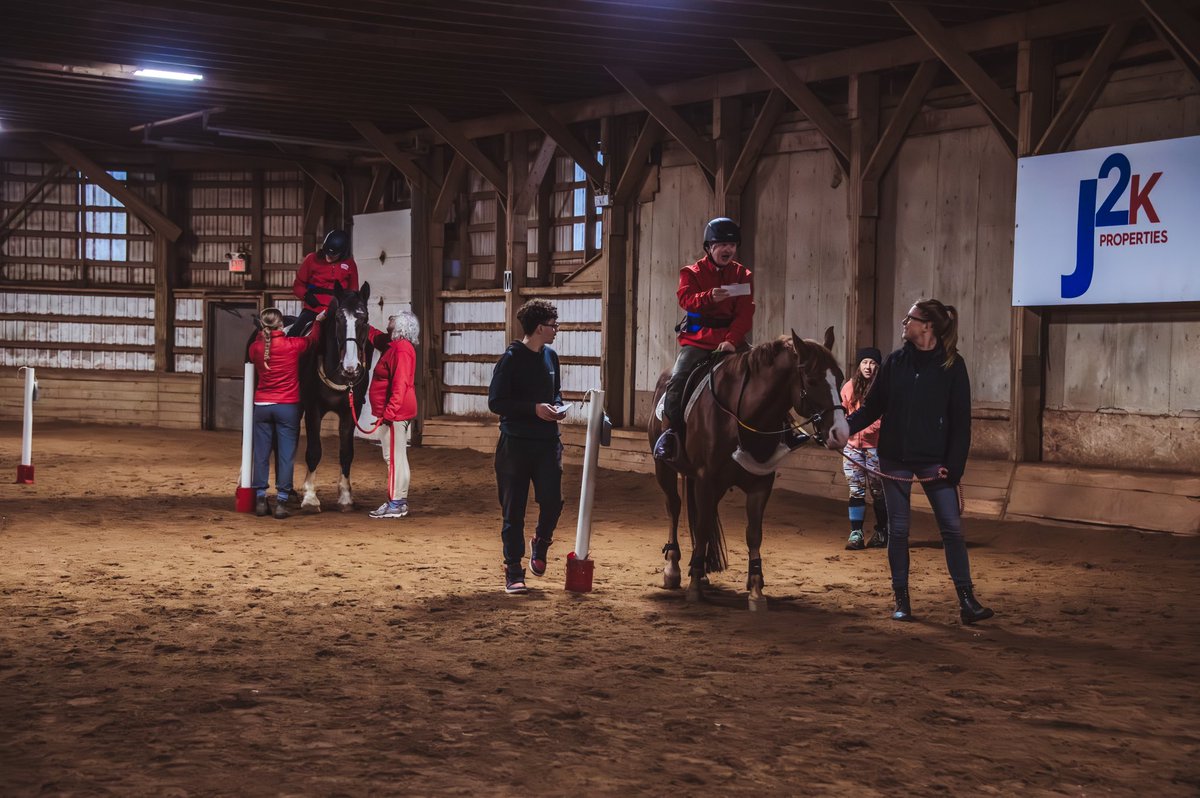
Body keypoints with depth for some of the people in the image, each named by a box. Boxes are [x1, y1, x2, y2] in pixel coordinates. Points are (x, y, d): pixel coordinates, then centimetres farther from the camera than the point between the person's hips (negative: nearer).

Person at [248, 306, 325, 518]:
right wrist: (318, 320, 28)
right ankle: (281, 502, -1)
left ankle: (260, 500, 10)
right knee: (285, 455, 1)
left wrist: (263, 333, 31)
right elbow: (312, 339, 12)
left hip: (261, 406, 3)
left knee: (261, 454, 8)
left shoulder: (255, 347, -3)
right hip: (288, 407, -2)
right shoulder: (293, 345, -8)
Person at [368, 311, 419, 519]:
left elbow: (400, 384, -24)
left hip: (394, 412, -11)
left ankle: (396, 504, -6)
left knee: (394, 456, -8)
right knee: (397, 456, 14)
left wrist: (389, 412, -26)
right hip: (398, 411, 11)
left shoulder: (401, 348, -16)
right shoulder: (397, 346, 14)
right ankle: (400, 500, 20)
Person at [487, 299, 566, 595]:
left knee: (552, 501, -4)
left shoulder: (551, 356, 9)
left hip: (548, 443, 5)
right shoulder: (512, 358, -10)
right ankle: (513, 571, 12)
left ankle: (540, 543, 27)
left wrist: (557, 407, 1)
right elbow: (495, 402, -12)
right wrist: (534, 409, -19)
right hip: (515, 444, -5)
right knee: (513, 511, 3)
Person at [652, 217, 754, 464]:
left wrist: (732, 340, -20)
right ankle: (671, 432, -8)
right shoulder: (692, 272, 3)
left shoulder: (742, 275, 7)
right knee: (677, 381, -21)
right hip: (697, 339, -2)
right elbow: (686, 299, -15)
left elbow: (745, 314, -4)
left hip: (730, 339, 2)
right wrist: (710, 297, -36)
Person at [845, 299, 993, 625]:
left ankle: (966, 600, 4)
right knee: (898, 528, 6)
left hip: (934, 460, -2)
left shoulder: (952, 365, -4)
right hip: (895, 458, 2)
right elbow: (872, 407, 7)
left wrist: (953, 464, -11)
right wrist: (844, 427, -9)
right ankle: (901, 600, 16)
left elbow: (961, 420, -5)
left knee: (952, 527, -4)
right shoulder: (894, 362, 3)